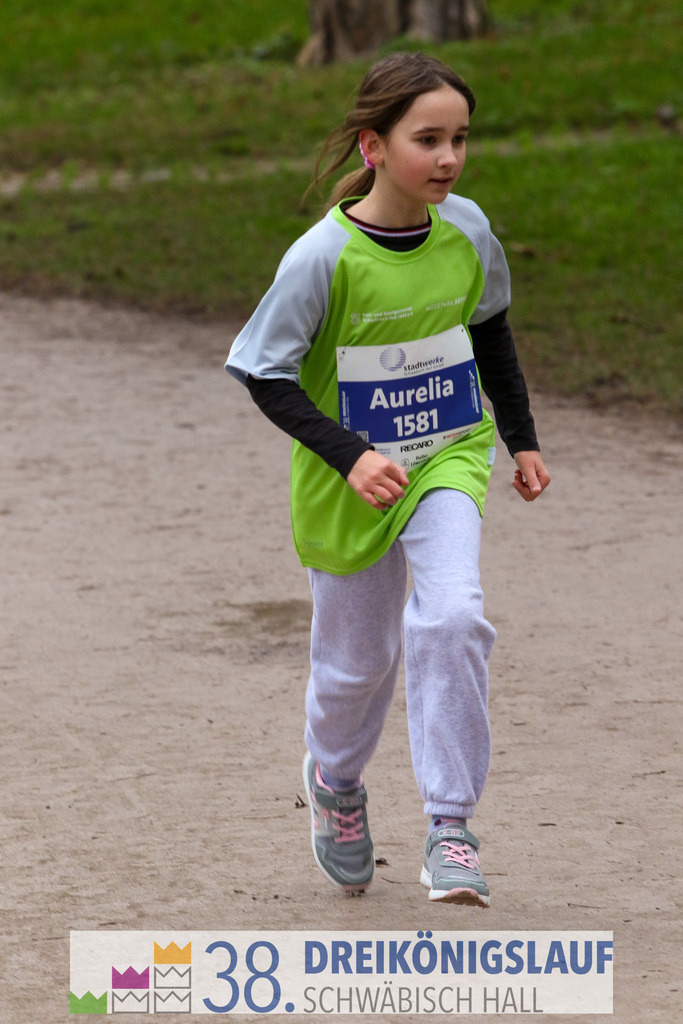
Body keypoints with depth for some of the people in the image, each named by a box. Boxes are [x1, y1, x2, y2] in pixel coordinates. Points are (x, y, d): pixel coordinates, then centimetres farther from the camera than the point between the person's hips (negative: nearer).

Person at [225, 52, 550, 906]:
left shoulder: (466, 229, -9)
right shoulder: (323, 256, -22)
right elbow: (267, 376, -15)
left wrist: (521, 439, 16)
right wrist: (349, 455, -25)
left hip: (448, 458, 2)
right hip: (348, 479, -2)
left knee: (450, 617, -21)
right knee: (356, 658, 13)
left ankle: (450, 825, -12)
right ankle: (334, 782, 46)